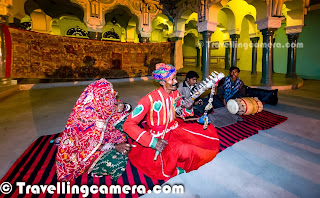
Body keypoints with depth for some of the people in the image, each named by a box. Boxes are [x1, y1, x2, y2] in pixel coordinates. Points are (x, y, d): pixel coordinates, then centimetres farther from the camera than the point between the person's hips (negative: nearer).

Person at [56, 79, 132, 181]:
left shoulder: (99, 106, -10)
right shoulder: (85, 115, -33)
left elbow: (108, 123, 5)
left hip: (97, 139, 8)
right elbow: (94, 145, -26)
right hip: (82, 152, -8)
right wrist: (115, 147, -21)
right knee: (116, 163, -23)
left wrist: (118, 111, -14)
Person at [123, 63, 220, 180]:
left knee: (210, 133, -3)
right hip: (158, 136, -6)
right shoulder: (149, 99, -22)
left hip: (175, 129, 6)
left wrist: (188, 108, -13)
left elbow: (183, 114, 12)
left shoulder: (176, 94, -2)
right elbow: (128, 125, -24)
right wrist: (152, 142, -32)